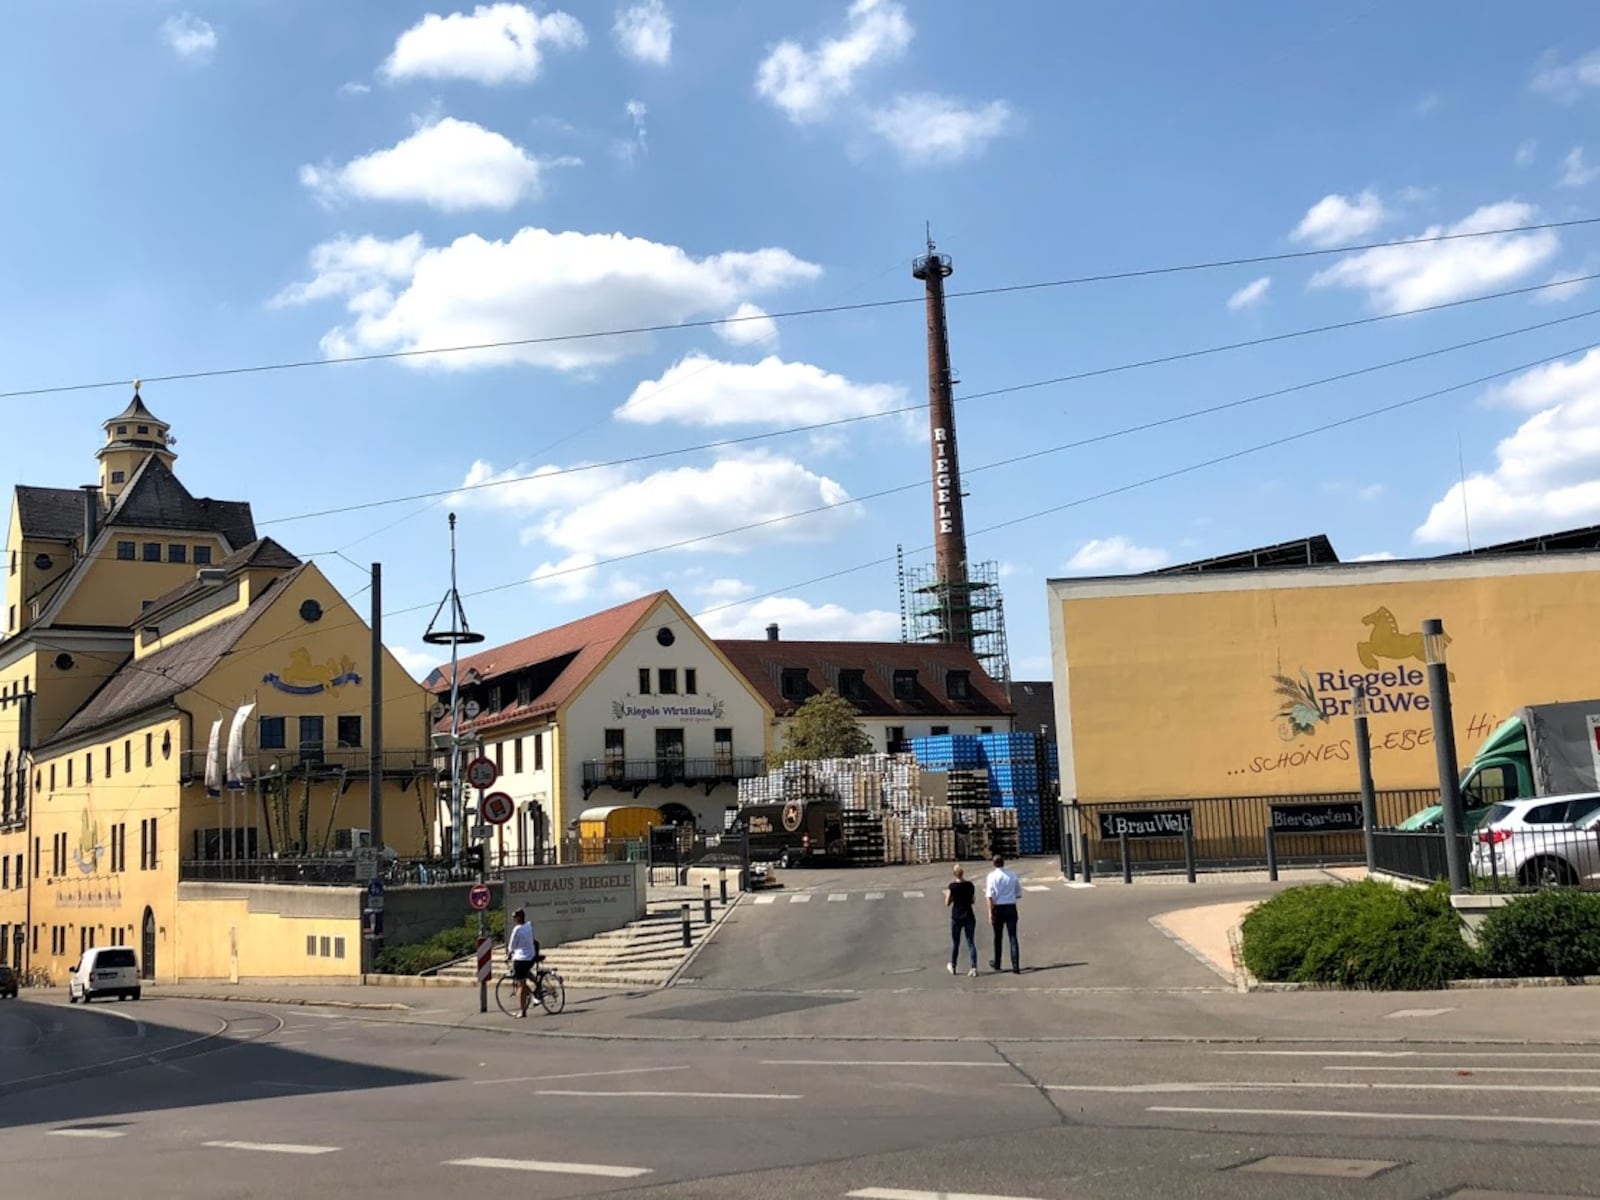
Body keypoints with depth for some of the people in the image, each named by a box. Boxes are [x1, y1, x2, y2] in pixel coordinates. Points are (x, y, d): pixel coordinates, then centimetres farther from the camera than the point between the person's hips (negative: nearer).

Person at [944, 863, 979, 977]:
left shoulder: (952, 886, -12)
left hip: (956, 917, -2)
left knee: (955, 943, 12)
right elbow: (973, 901, 9)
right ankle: (974, 967, -6)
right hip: (969, 917, 2)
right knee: (971, 942, 4)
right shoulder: (970, 884, -1)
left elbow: (947, 903, -6)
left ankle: (953, 967, 25)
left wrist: (947, 894, 11)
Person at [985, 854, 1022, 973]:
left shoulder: (992, 876, -7)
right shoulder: (1012, 876, 2)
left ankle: (997, 963, 29)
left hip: (998, 908, -1)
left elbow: (990, 895, -14)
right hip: (1011, 907, 1)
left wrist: (990, 912, -13)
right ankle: (1015, 966, -7)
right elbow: (1019, 894, 10)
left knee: (998, 937, 14)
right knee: (1013, 937, 1)